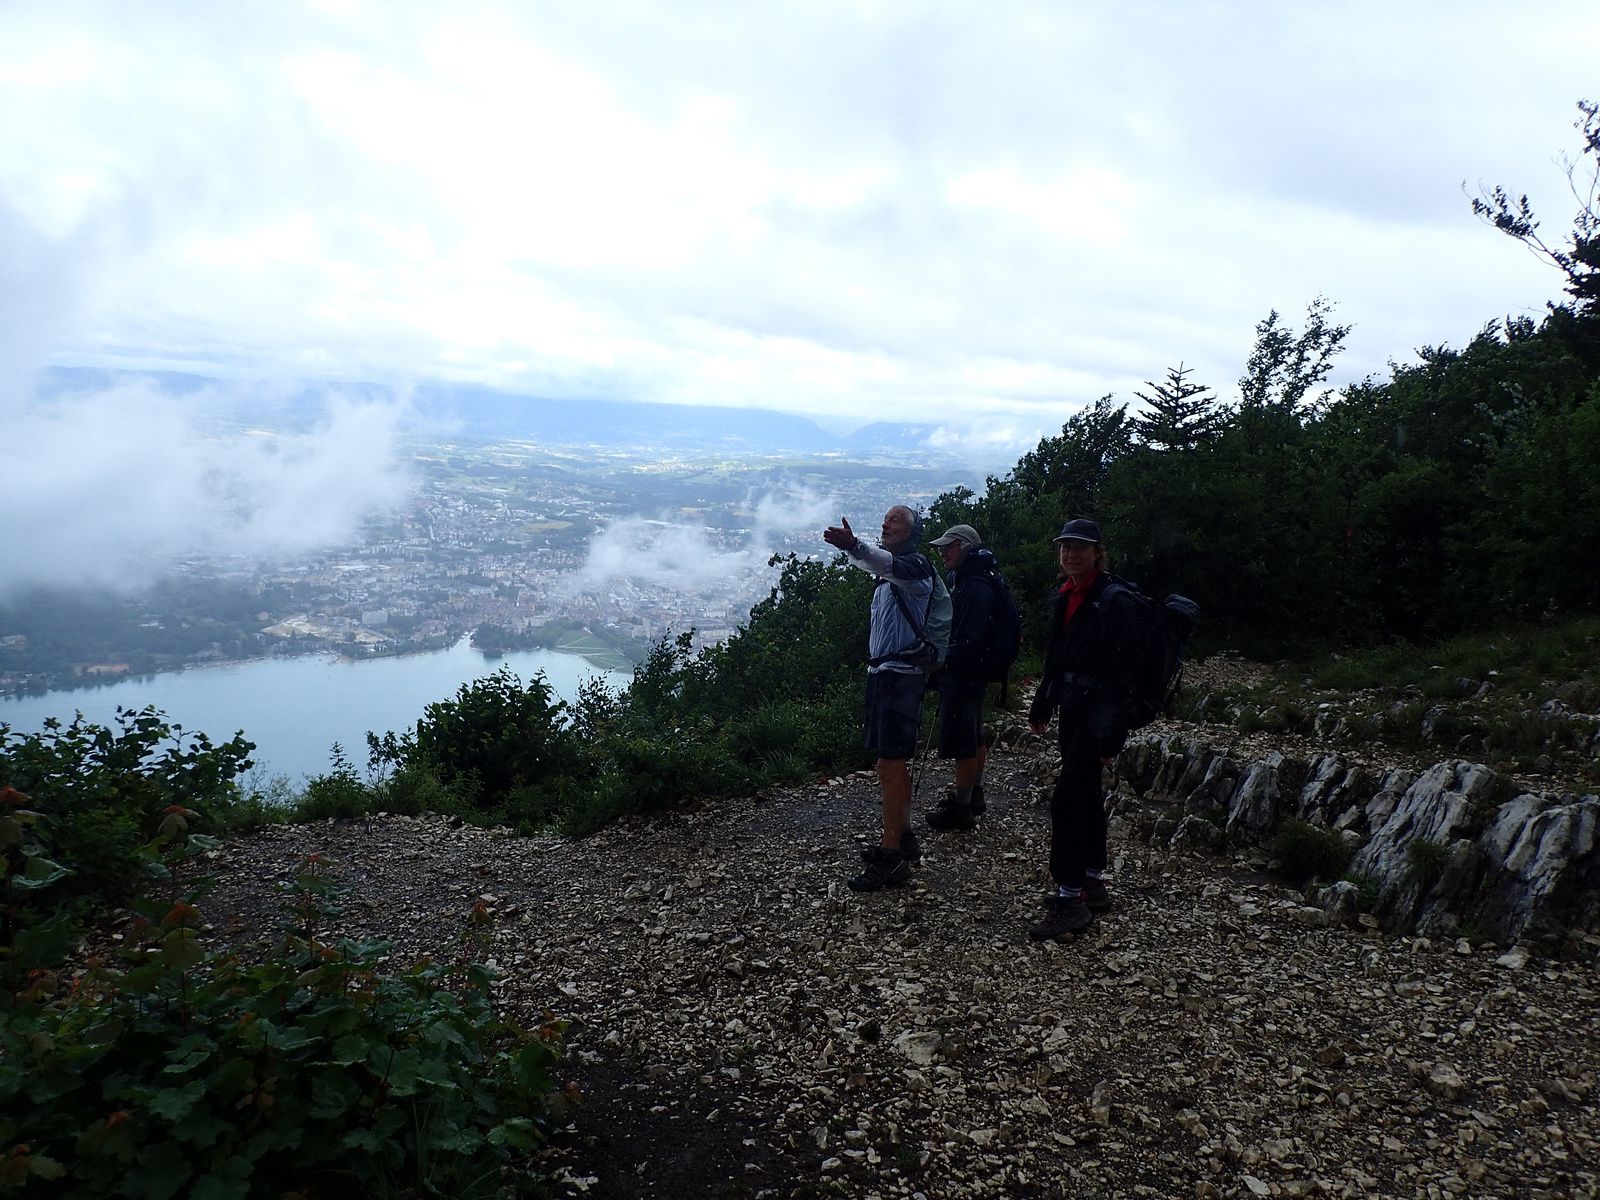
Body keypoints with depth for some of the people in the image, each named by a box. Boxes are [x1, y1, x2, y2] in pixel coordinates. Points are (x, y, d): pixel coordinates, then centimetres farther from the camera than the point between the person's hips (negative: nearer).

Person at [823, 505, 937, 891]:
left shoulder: (915, 564, -13)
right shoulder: (887, 573, 18)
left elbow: (890, 564, -33)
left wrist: (854, 546, -50)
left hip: (901, 675, -10)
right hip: (882, 672, 10)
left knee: (889, 764, -10)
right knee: (893, 762, 16)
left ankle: (891, 857, -5)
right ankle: (902, 837, 28)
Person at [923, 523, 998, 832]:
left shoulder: (976, 588, -20)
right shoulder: (961, 581, 13)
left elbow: (971, 642, -25)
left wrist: (941, 657, -20)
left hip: (963, 676, -11)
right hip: (966, 675, 11)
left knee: (962, 742, -4)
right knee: (974, 737, 20)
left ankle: (962, 808, 4)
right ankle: (973, 795, 33)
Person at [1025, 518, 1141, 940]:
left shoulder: (1115, 600, -15)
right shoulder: (1065, 598, 10)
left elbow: (1122, 671, -20)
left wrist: (1111, 735, -23)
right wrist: (1041, 706, 19)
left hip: (1099, 710, -9)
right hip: (1072, 707, 9)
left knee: (1066, 798, -11)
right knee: (1086, 794, 16)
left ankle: (1069, 900, -4)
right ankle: (1093, 884, 29)